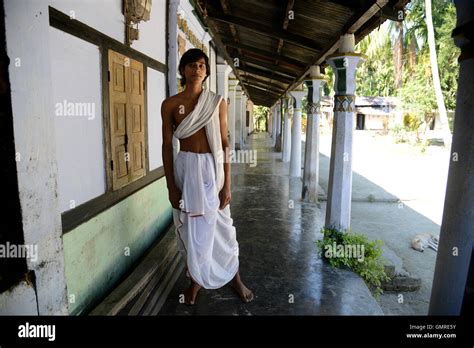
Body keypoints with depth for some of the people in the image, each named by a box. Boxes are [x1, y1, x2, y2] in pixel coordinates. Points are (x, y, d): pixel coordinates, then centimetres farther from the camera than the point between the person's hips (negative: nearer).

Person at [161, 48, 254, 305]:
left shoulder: (218, 103, 0)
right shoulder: (170, 104, 0)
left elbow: (224, 144, -2)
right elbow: (167, 146, 0)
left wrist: (227, 184, -6)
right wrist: (171, 185, -4)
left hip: (212, 168, 0)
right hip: (185, 168, 1)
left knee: (220, 224, 10)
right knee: (190, 226, 11)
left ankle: (234, 277, 30)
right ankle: (196, 279, 31)